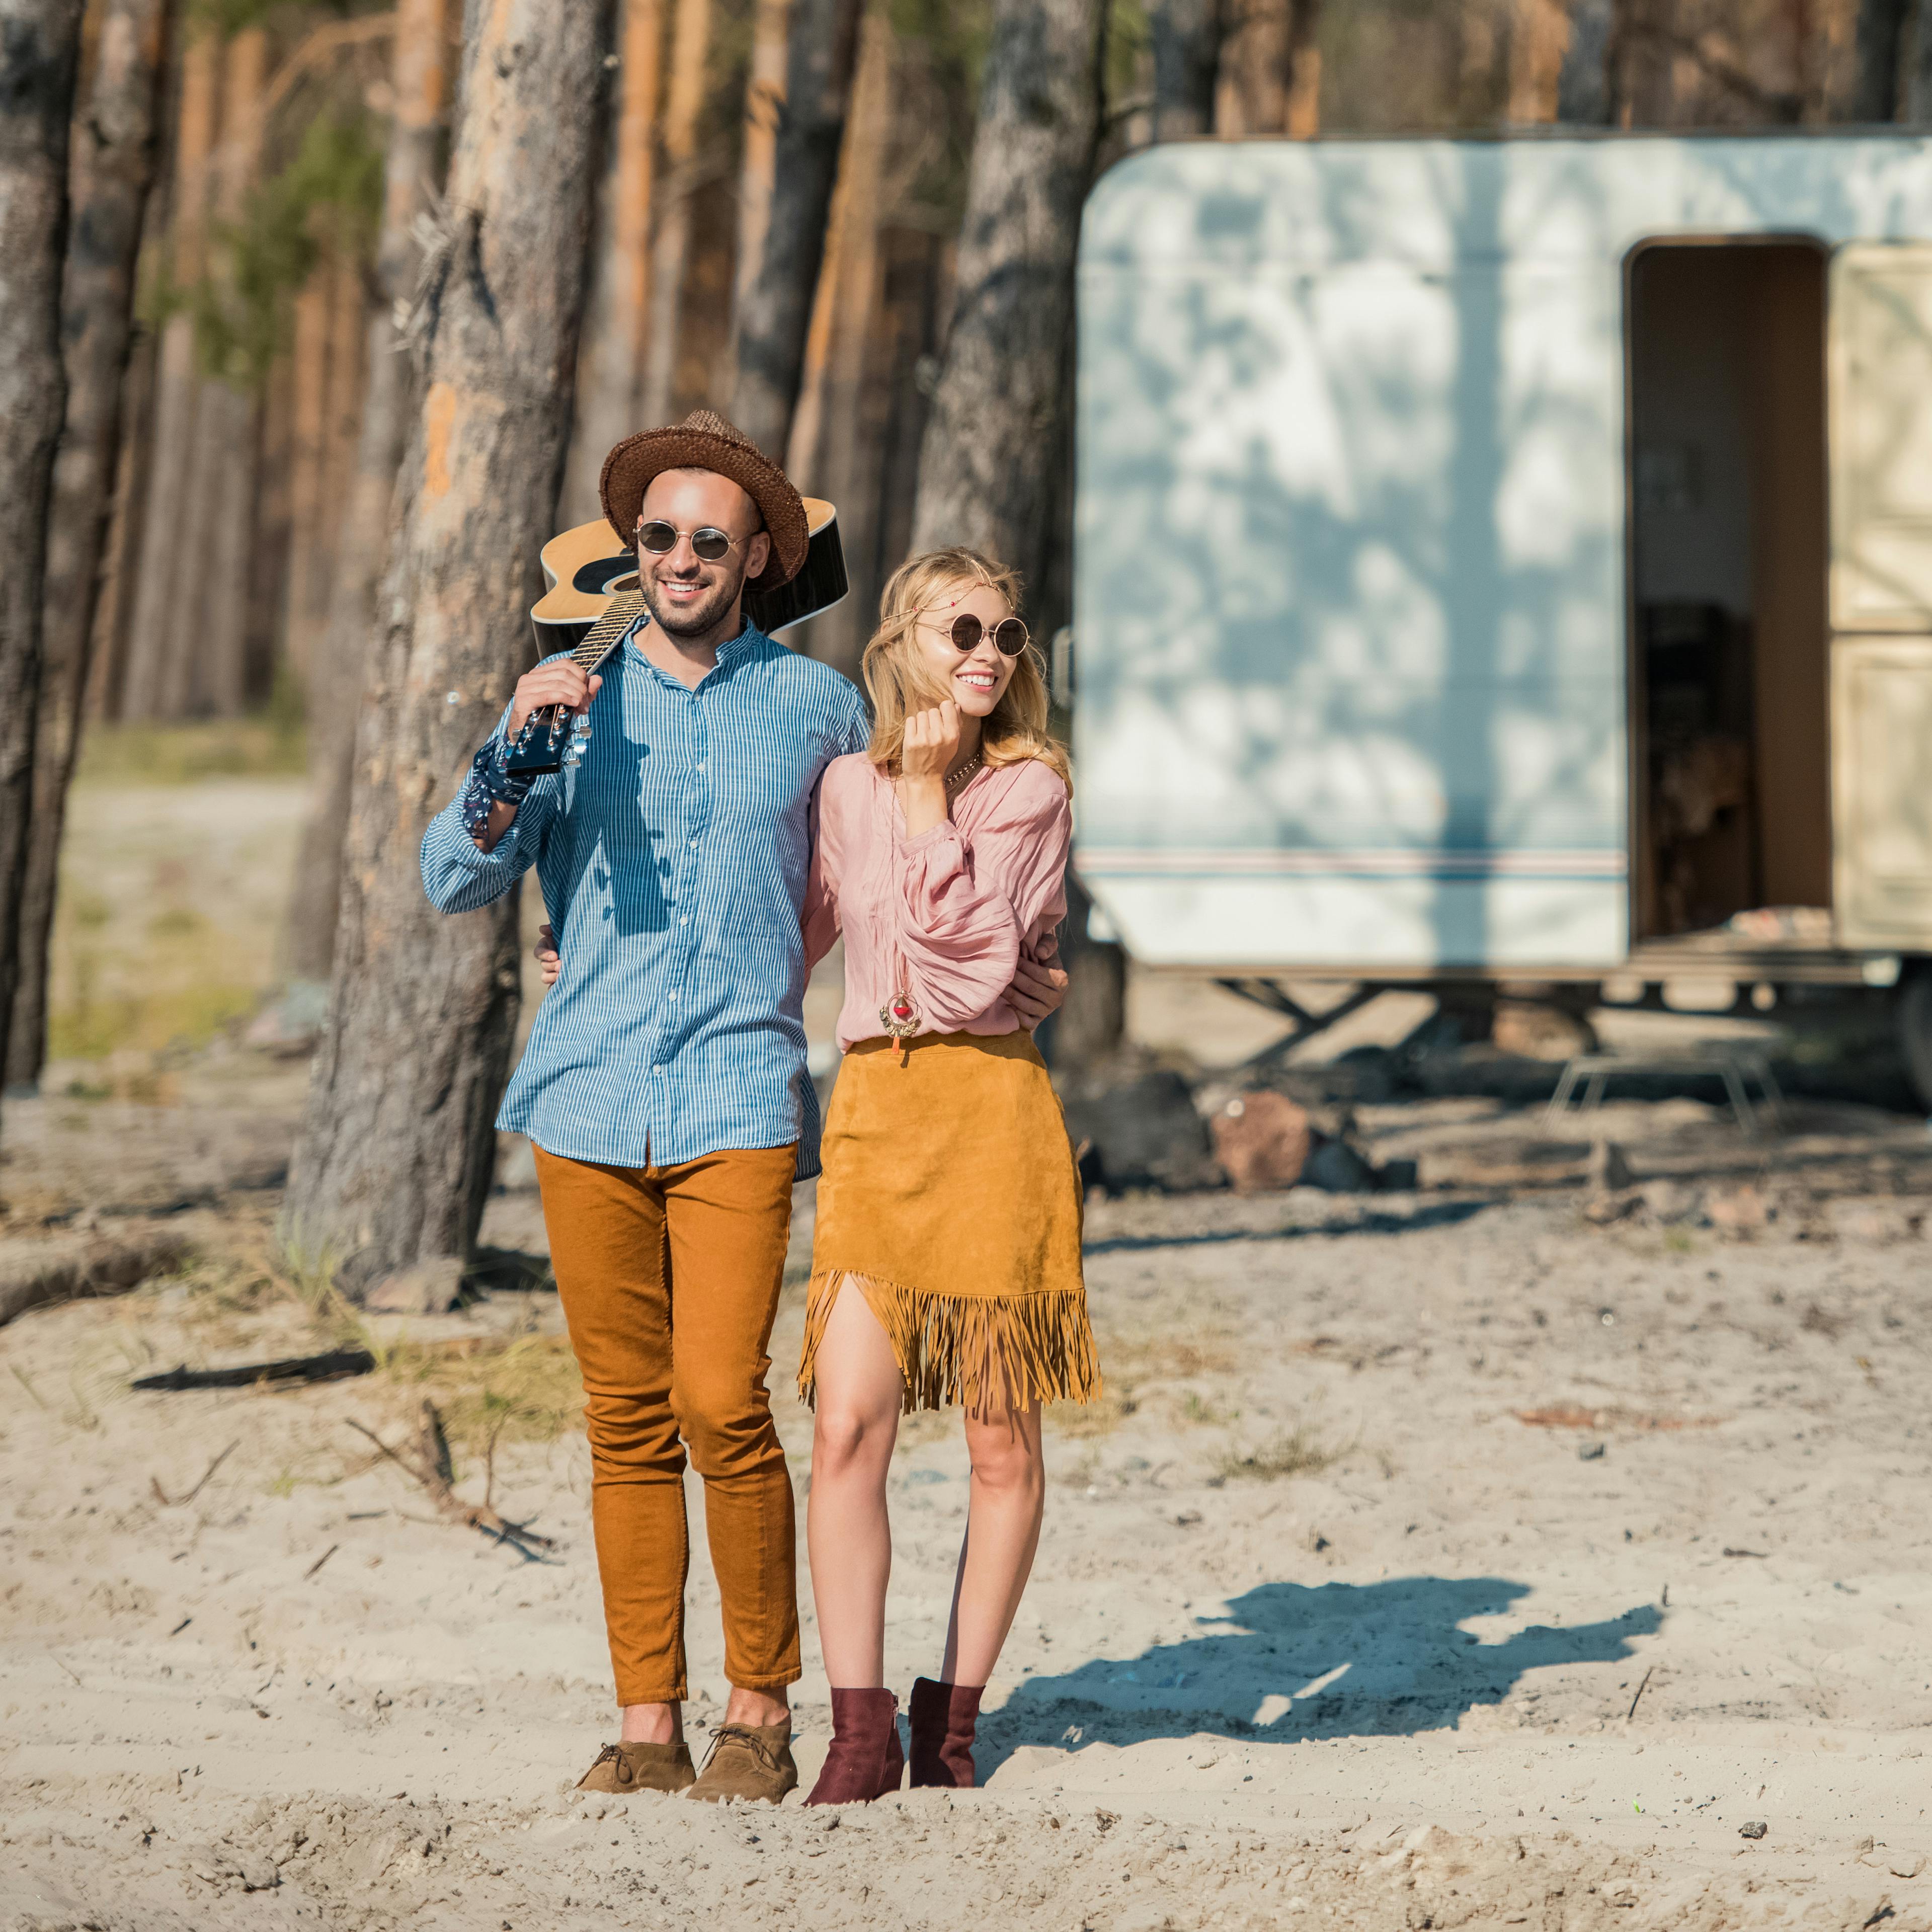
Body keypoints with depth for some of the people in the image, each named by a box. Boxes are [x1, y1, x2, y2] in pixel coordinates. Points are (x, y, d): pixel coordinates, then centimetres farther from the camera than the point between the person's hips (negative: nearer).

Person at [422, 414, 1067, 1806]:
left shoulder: (817, 705, 8)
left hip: (739, 1097, -2)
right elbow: (456, 882, 2)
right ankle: (647, 1723, 10)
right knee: (627, 1420, 3)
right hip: (589, 1099, 2)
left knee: (722, 1401, -14)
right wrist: (513, 752, -12)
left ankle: (762, 1713, -1)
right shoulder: (572, 699, 9)